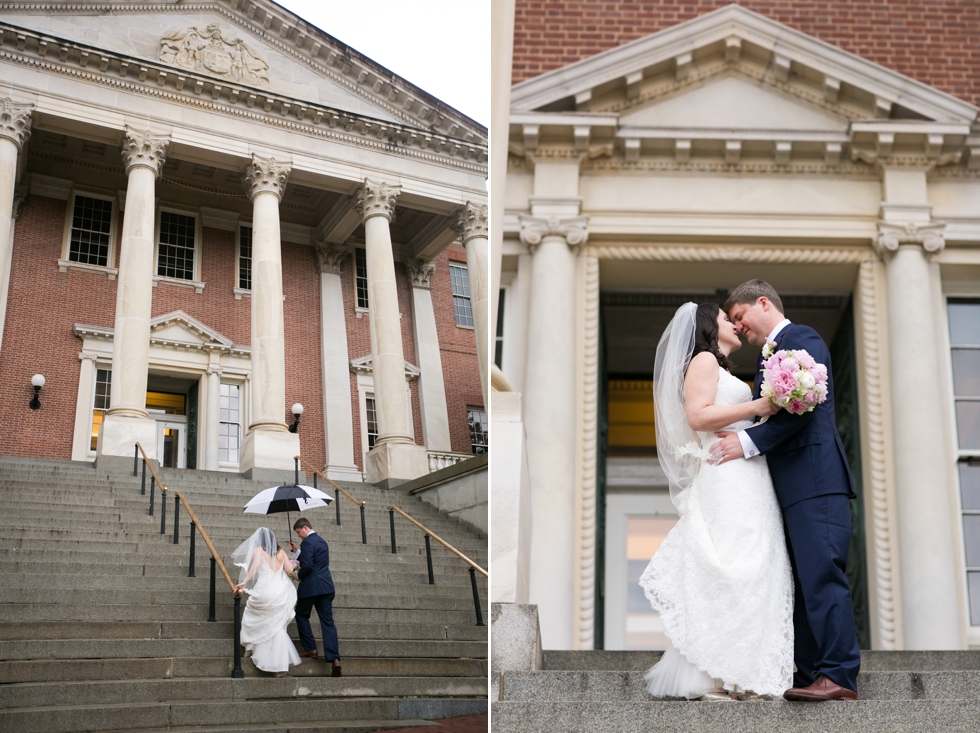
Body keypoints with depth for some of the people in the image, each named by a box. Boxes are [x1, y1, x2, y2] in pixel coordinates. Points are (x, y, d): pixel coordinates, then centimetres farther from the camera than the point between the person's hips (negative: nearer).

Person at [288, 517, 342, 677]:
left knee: (301, 615, 16)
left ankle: (310, 648, 14)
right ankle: (334, 659, -11)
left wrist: (298, 575, -2)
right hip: (326, 586, 7)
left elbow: (307, 565, -20)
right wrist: (296, 551, 22)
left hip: (310, 586, -7)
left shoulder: (308, 542, -10)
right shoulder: (322, 541, 19)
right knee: (327, 622, 1)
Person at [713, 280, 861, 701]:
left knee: (821, 575, -14)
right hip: (793, 489, 10)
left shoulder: (800, 338, -1)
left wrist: (748, 443, -17)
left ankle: (840, 675, -14)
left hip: (814, 480, -10)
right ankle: (809, 675, 6)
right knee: (801, 582, 6)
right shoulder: (772, 354, 27)